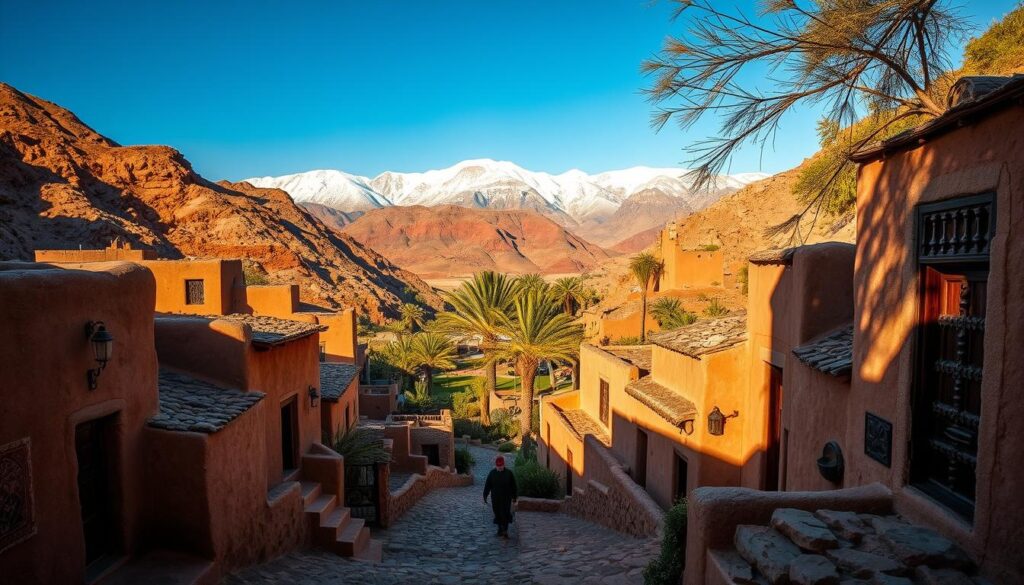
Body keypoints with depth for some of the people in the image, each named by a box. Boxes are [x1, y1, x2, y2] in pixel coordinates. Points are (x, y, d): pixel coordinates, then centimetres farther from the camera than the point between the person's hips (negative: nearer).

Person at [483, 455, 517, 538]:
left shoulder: (509, 473, -4)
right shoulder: (492, 473, 0)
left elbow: (513, 486, 3)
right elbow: (487, 485, 3)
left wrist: (515, 497, 5)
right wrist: (485, 496, 2)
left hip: (506, 498, -2)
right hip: (495, 498, 2)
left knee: (505, 513, -10)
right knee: (498, 514, 8)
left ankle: (505, 530, -7)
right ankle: (500, 529, 22)